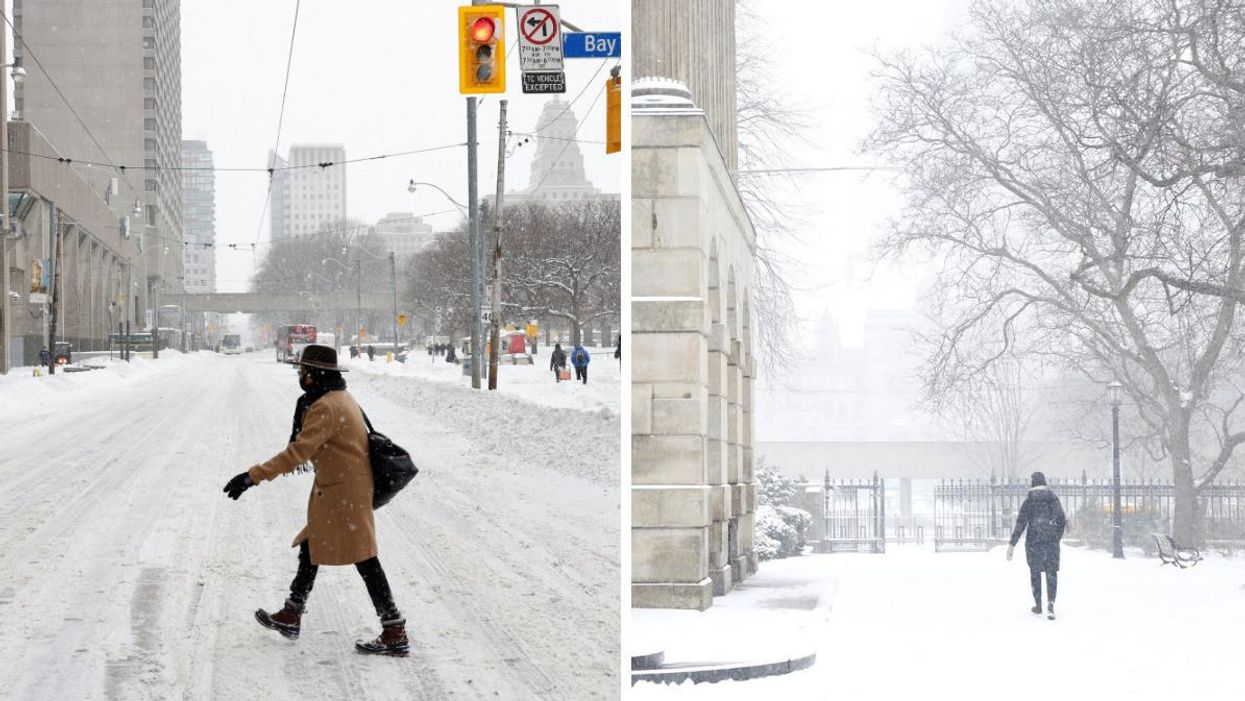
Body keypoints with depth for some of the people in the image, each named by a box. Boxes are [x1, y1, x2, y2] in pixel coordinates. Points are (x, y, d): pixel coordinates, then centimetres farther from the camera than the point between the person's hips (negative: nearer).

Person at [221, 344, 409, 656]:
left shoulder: (325, 407, -23)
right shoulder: (341, 398, 11)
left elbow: (299, 451, -30)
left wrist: (254, 475, -32)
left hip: (343, 493, -11)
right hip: (332, 490, 11)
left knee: (364, 560, -7)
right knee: (311, 548, 19)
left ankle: (395, 635, -4)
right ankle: (290, 617, 30)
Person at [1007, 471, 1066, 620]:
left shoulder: (1028, 501, -7)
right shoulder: (1054, 499, 3)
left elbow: (1020, 524, -11)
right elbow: (1062, 521, 9)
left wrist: (1012, 544, -10)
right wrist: (1058, 537, 26)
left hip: (1033, 540, -2)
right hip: (1052, 541, 2)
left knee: (1035, 572, 15)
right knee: (1051, 572, 0)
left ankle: (1038, 605, 24)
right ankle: (1050, 603, -21)